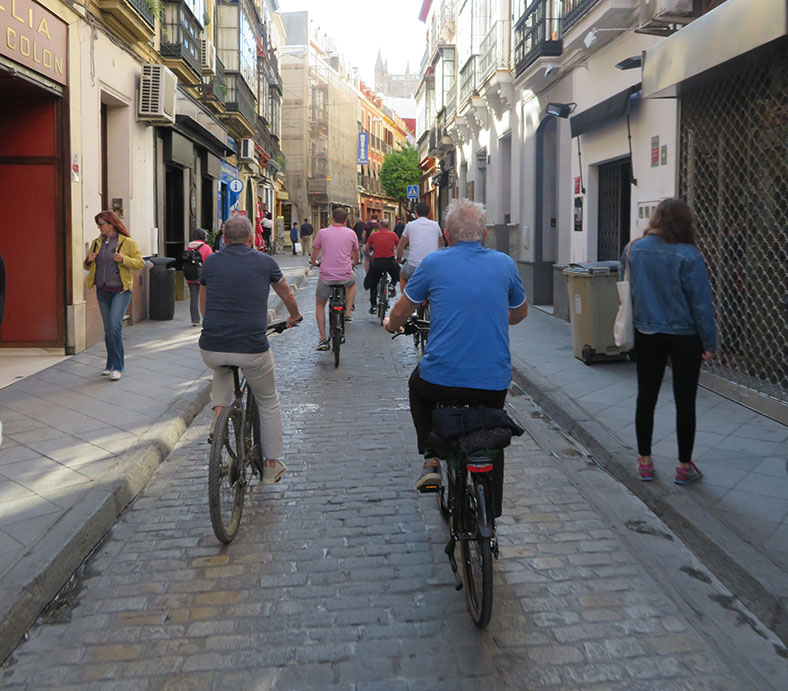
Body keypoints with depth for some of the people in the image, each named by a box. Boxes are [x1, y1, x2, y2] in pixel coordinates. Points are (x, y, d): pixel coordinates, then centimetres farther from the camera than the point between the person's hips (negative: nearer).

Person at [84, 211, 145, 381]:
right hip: (102, 291, 5)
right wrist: (88, 261, -5)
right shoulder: (96, 243, 11)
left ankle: (117, 367, -9)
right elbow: (87, 266, 18)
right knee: (108, 329, 9)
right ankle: (111, 365, 20)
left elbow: (140, 262, -6)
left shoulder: (127, 242, -4)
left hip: (121, 290, -5)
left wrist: (123, 259, -21)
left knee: (115, 325, -17)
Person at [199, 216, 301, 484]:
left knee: (222, 369, 40)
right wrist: (294, 316, 46)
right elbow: (287, 295, 24)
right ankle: (271, 465, 27)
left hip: (211, 350, 2)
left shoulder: (211, 262, 10)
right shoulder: (265, 262, 6)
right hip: (252, 349, -2)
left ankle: (218, 413, 19)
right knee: (268, 403, 21)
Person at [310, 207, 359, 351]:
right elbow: (356, 257, 18)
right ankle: (347, 314, 25)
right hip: (345, 276, 1)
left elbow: (313, 257, 12)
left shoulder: (322, 232, -1)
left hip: (326, 276, -1)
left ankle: (323, 339, 11)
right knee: (352, 283, 37)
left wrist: (313, 261, 36)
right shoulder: (351, 233, 3)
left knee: (319, 305, 20)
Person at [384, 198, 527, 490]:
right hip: (494, 383, 2)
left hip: (441, 380, -2)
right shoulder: (505, 263, 6)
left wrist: (390, 324, 35)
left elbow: (399, 315, 11)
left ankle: (431, 459, 22)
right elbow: (520, 313, 23)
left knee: (417, 384, 33)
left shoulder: (433, 262, 0)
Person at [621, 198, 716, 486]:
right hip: (684, 336, -3)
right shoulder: (688, 256, -17)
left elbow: (626, 292, 6)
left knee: (646, 397, 13)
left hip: (646, 335, 4)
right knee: (684, 401, 8)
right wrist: (709, 342, -4)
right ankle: (684, 467, 16)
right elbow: (700, 302, -13)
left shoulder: (633, 250, -3)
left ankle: (644, 461, 21)